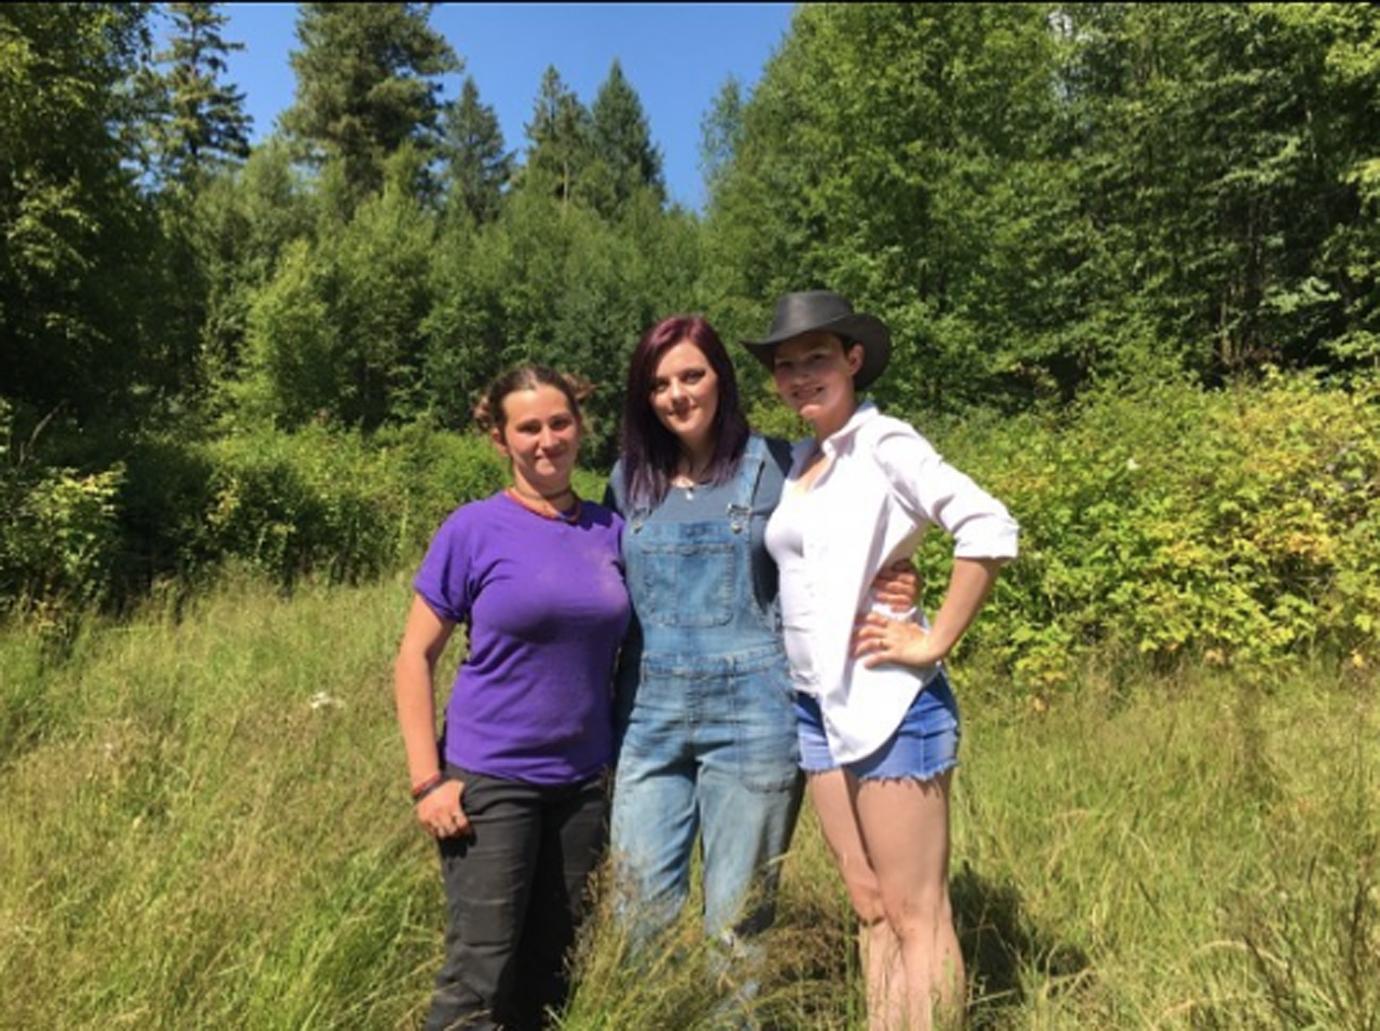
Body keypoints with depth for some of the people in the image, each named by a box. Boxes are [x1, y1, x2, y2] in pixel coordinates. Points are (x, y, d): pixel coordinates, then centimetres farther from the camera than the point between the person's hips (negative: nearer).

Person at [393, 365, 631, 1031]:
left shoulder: (611, 530, 3)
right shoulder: (473, 530, -8)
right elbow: (414, 657, -5)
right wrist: (428, 780, -10)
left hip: (583, 782, 4)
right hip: (489, 780, -4)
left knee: (551, 977, 16)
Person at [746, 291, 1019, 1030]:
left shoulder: (884, 443, -10)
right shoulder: (798, 461, 12)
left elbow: (991, 530, -21)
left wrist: (934, 642, -17)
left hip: (889, 700, -7)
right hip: (817, 702, 7)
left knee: (915, 914, 4)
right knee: (869, 906, 16)